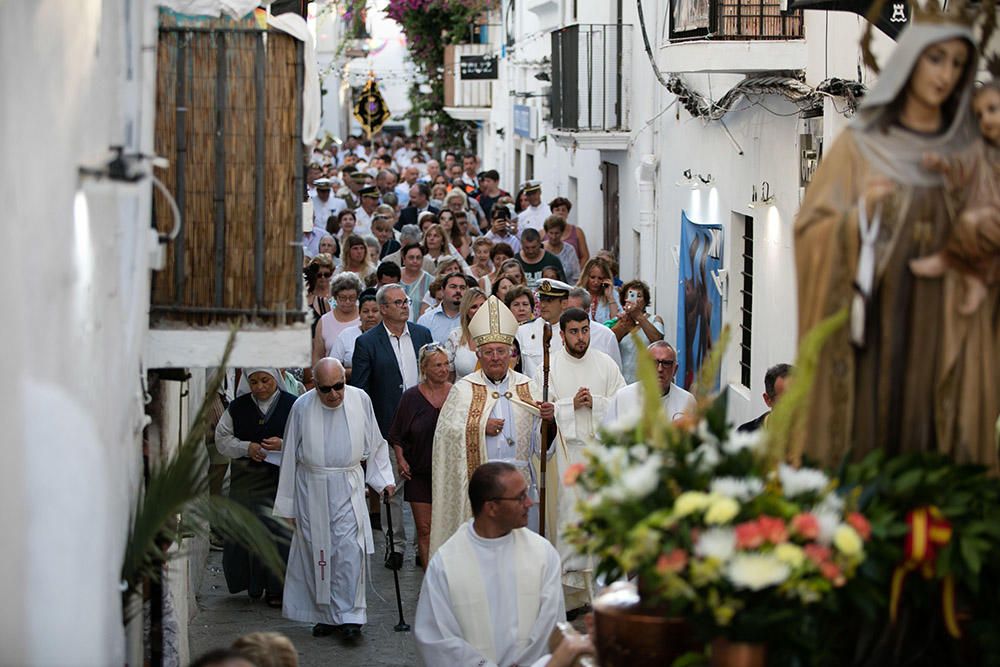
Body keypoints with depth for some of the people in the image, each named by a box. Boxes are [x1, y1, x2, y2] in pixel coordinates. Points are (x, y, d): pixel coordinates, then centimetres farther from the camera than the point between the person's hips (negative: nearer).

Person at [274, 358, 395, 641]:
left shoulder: (360, 400, -2)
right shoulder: (302, 406, -5)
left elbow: (375, 444, 12)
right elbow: (290, 456, 3)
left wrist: (384, 479, 7)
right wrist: (288, 504, 6)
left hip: (348, 487, 0)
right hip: (312, 488, 0)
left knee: (349, 550, -9)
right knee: (317, 551, 4)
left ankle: (349, 616, -6)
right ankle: (326, 615, 16)